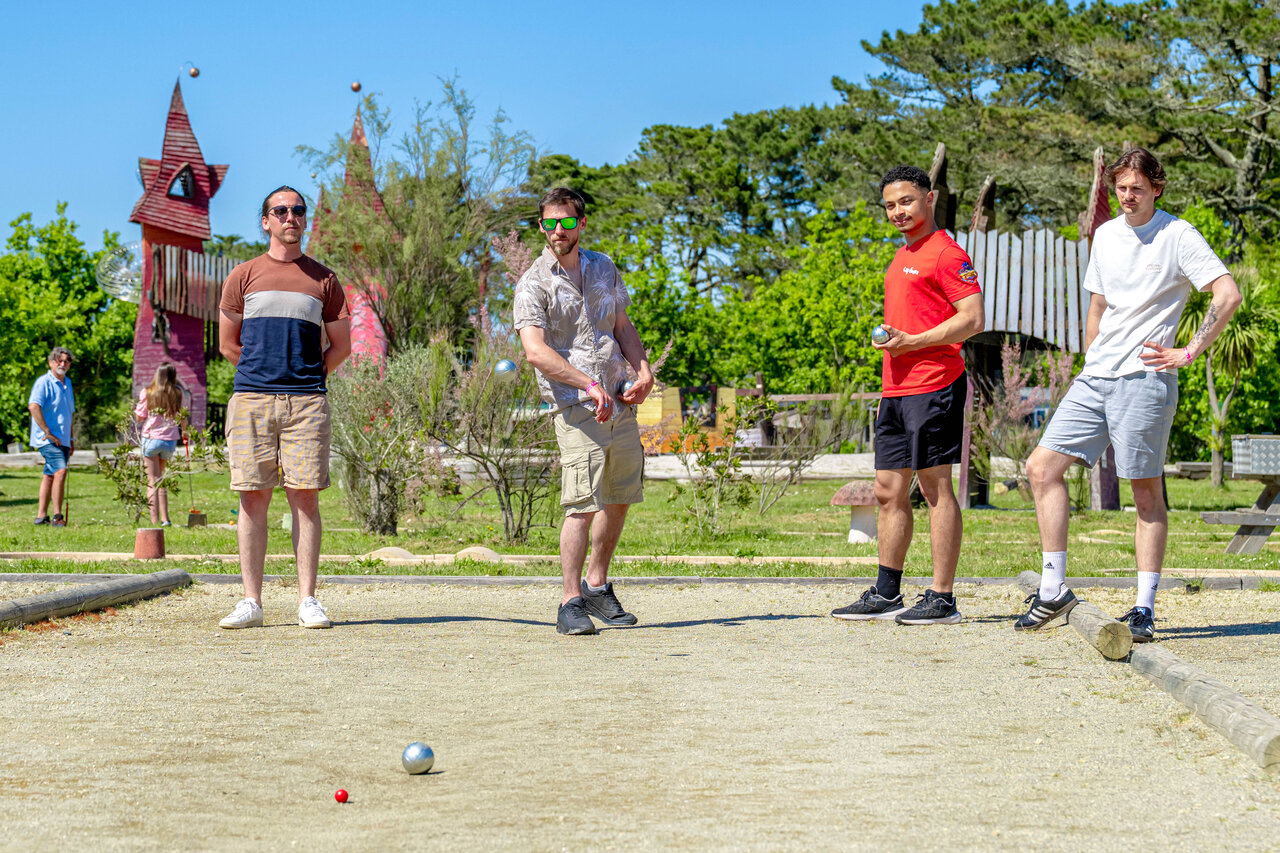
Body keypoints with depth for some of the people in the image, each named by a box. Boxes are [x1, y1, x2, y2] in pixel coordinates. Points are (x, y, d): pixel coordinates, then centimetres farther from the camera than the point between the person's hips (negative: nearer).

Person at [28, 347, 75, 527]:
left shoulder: (67, 383, 18)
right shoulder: (44, 382, -9)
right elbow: (33, 406, -22)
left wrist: (71, 439, 24)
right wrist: (47, 432, -23)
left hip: (62, 440, 8)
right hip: (48, 439, -8)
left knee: (49, 476, 11)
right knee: (60, 471, -19)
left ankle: (41, 516, 15)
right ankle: (57, 517, -19)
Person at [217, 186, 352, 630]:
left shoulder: (324, 280, 11)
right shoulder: (242, 277, 11)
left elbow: (341, 345, 15)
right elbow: (227, 343, 16)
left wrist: (306, 377, 9)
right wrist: (265, 369, 11)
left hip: (306, 404, 0)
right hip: (251, 399, 0)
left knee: (305, 496, -4)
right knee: (253, 496, -2)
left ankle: (307, 600, -1)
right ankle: (251, 601, 1)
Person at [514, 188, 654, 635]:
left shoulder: (604, 269, 14)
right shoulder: (533, 284, -6)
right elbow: (536, 351, -17)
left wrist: (643, 369, 6)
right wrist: (589, 385, -25)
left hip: (620, 402, 6)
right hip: (576, 408, -6)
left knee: (620, 499, 11)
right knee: (583, 505, -13)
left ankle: (597, 587, 26)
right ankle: (571, 602, -6)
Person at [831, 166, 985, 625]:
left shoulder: (946, 253, -7)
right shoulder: (902, 258, 21)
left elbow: (973, 320, -15)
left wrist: (910, 342, -18)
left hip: (932, 386, -9)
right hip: (896, 392, 9)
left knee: (935, 488, -6)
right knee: (889, 492, 10)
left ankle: (942, 599, -3)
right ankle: (885, 595, 16)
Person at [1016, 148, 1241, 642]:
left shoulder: (1177, 236, -5)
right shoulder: (1105, 236, 15)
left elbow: (1228, 295, -13)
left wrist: (1188, 353, -13)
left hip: (1144, 379, -7)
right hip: (1095, 379, 7)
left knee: (1146, 492, -2)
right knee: (1042, 467, -2)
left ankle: (1145, 609, 3)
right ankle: (1053, 590, 5)